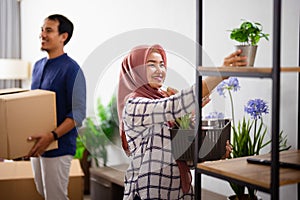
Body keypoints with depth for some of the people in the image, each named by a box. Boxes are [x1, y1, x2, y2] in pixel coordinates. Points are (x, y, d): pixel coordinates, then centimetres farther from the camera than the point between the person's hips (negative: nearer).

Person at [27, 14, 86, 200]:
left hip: (59, 146, -8)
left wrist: (52, 136, -30)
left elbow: (78, 113, -20)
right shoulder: (38, 66, 10)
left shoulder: (71, 69, -15)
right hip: (37, 144, 8)